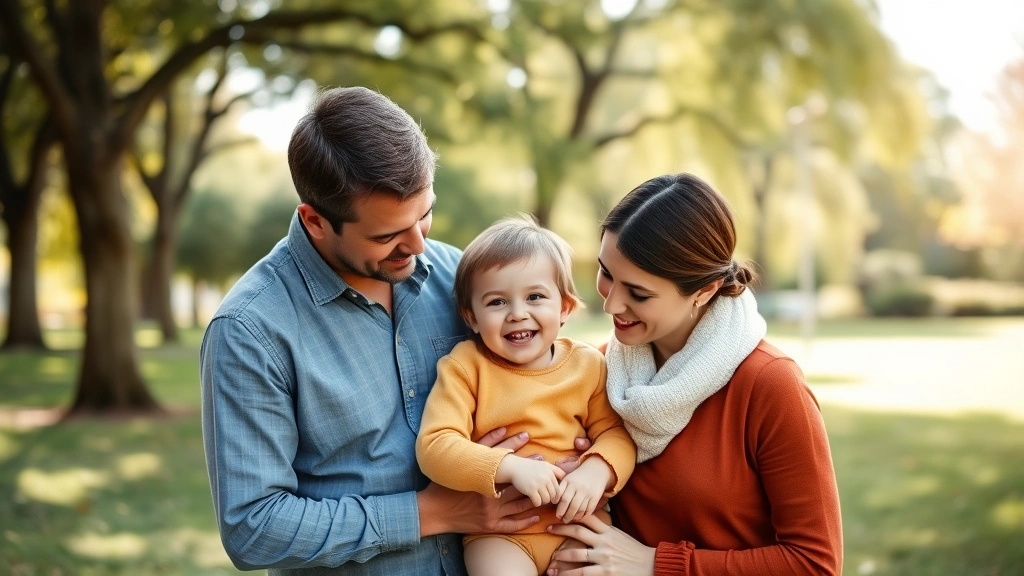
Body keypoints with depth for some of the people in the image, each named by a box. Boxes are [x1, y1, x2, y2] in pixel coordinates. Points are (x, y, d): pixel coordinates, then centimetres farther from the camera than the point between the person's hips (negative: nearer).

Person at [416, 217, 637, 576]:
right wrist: (511, 467, -26)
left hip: (581, 519, 3)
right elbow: (434, 446, -14)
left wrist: (596, 472, -19)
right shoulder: (465, 367, -6)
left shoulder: (588, 365, 2)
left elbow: (615, 432, 3)